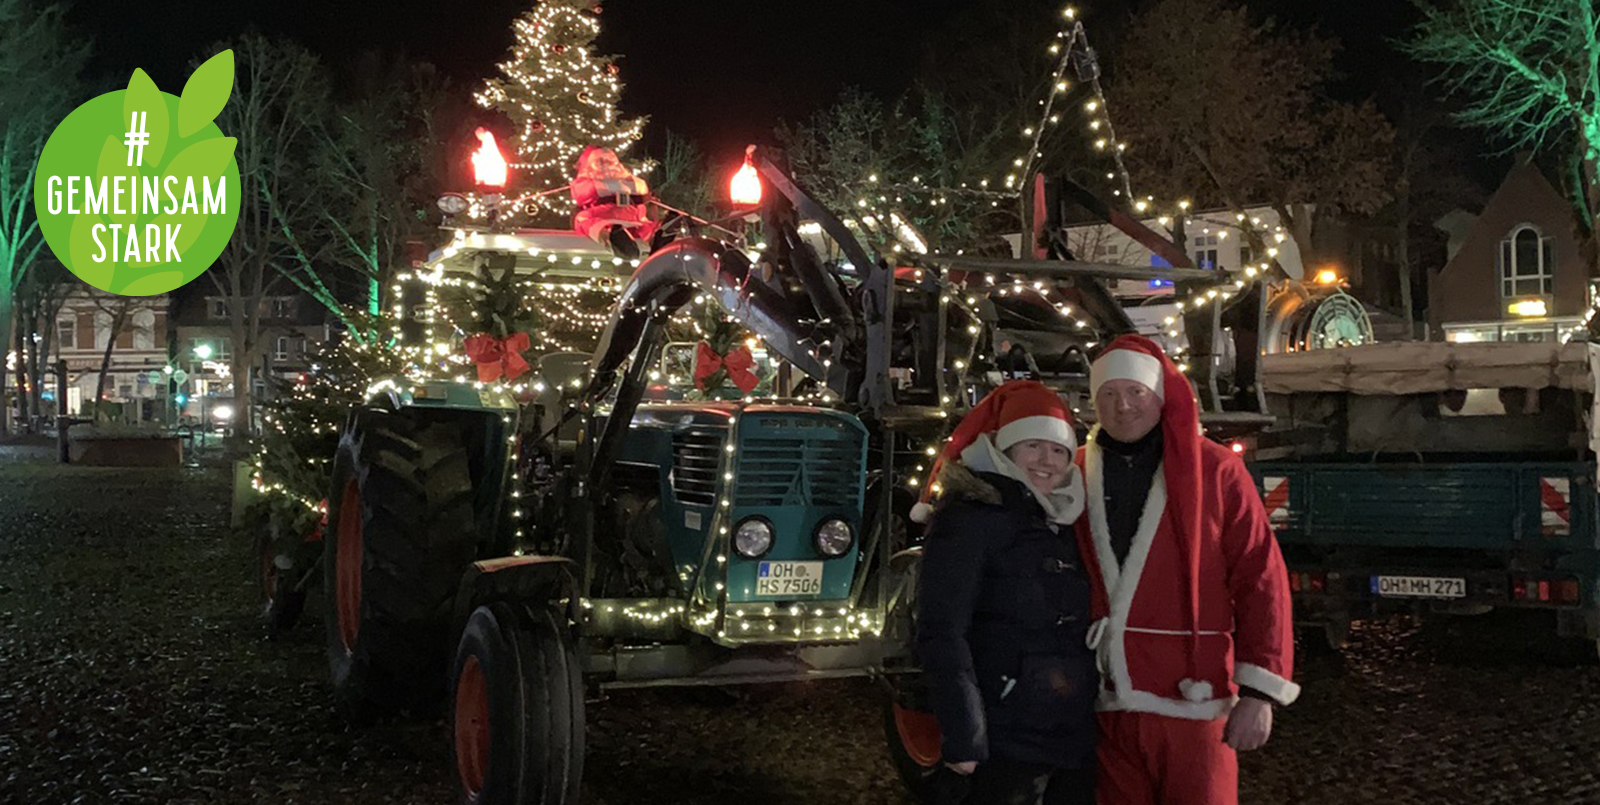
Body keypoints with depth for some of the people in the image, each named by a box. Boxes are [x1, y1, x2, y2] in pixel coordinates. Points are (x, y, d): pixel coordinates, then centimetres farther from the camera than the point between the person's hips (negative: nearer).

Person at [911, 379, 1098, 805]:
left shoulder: (1064, 523, 15)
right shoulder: (969, 517, -8)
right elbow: (941, 633, -15)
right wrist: (963, 737, -21)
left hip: (1078, 739, 7)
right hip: (1004, 743, -7)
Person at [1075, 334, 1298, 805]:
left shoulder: (1215, 470, -2)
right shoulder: (1078, 476, 8)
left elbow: (1261, 582, -4)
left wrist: (1258, 692, -9)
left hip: (1193, 701, -3)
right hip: (1108, 707, 3)